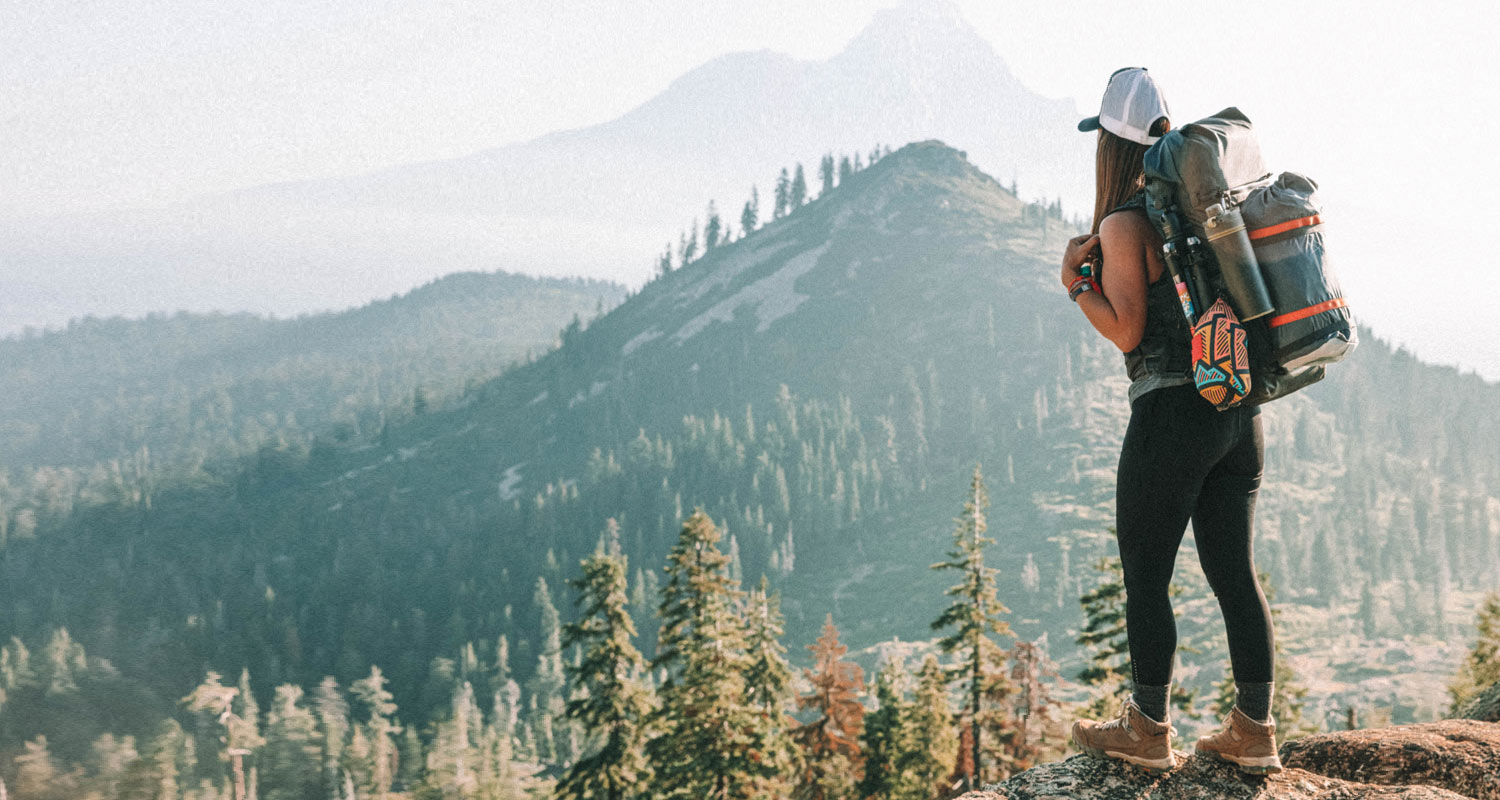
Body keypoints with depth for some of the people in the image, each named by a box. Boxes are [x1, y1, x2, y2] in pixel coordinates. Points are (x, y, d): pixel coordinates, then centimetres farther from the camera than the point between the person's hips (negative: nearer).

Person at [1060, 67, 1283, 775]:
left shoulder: (1124, 223, -10)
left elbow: (1127, 331, -14)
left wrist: (1076, 281, -6)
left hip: (1173, 413, -8)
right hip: (1239, 408, 8)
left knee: (1144, 576, 5)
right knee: (1234, 571, 11)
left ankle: (1148, 732, 14)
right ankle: (1255, 734, 17)